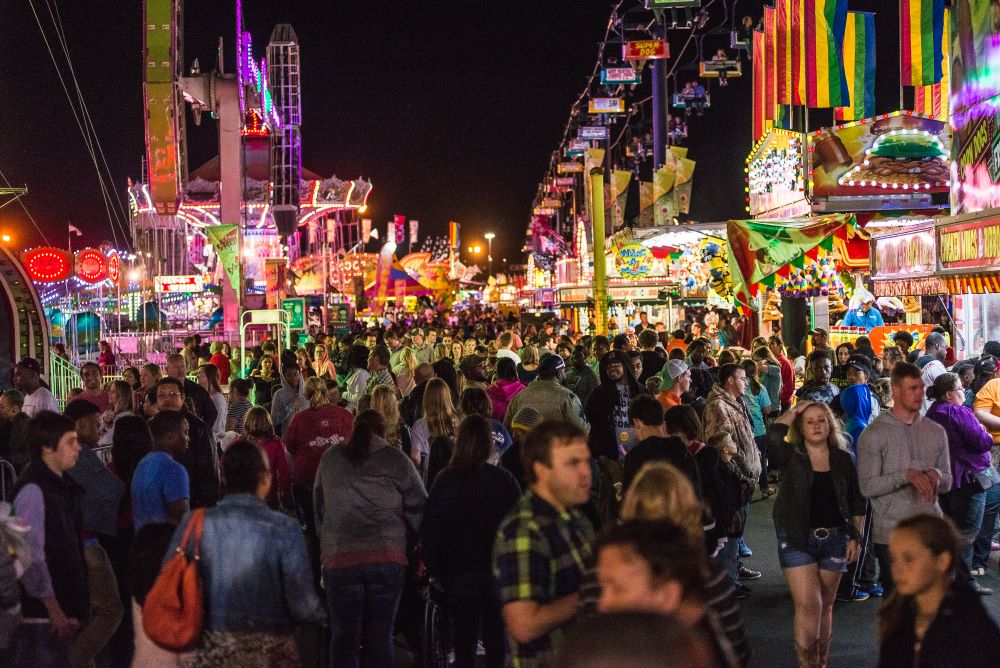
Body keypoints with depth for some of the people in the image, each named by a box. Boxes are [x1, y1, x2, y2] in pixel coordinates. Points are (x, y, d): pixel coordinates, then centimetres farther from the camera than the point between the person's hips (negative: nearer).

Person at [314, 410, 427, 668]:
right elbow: (418, 508, 2)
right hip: (387, 557, -1)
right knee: (380, 637, 7)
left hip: (339, 557, 1)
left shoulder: (330, 458, 11)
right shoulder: (396, 460, 2)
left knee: (344, 636, 7)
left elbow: (318, 505, 19)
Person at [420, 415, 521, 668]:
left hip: (459, 575, 1)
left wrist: (435, 570, 9)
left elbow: (428, 532, -1)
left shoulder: (444, 481, -5)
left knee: (464, 645, 9)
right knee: (496, 645, 10)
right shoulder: (504, 480, -10)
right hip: (498, 572, -1)